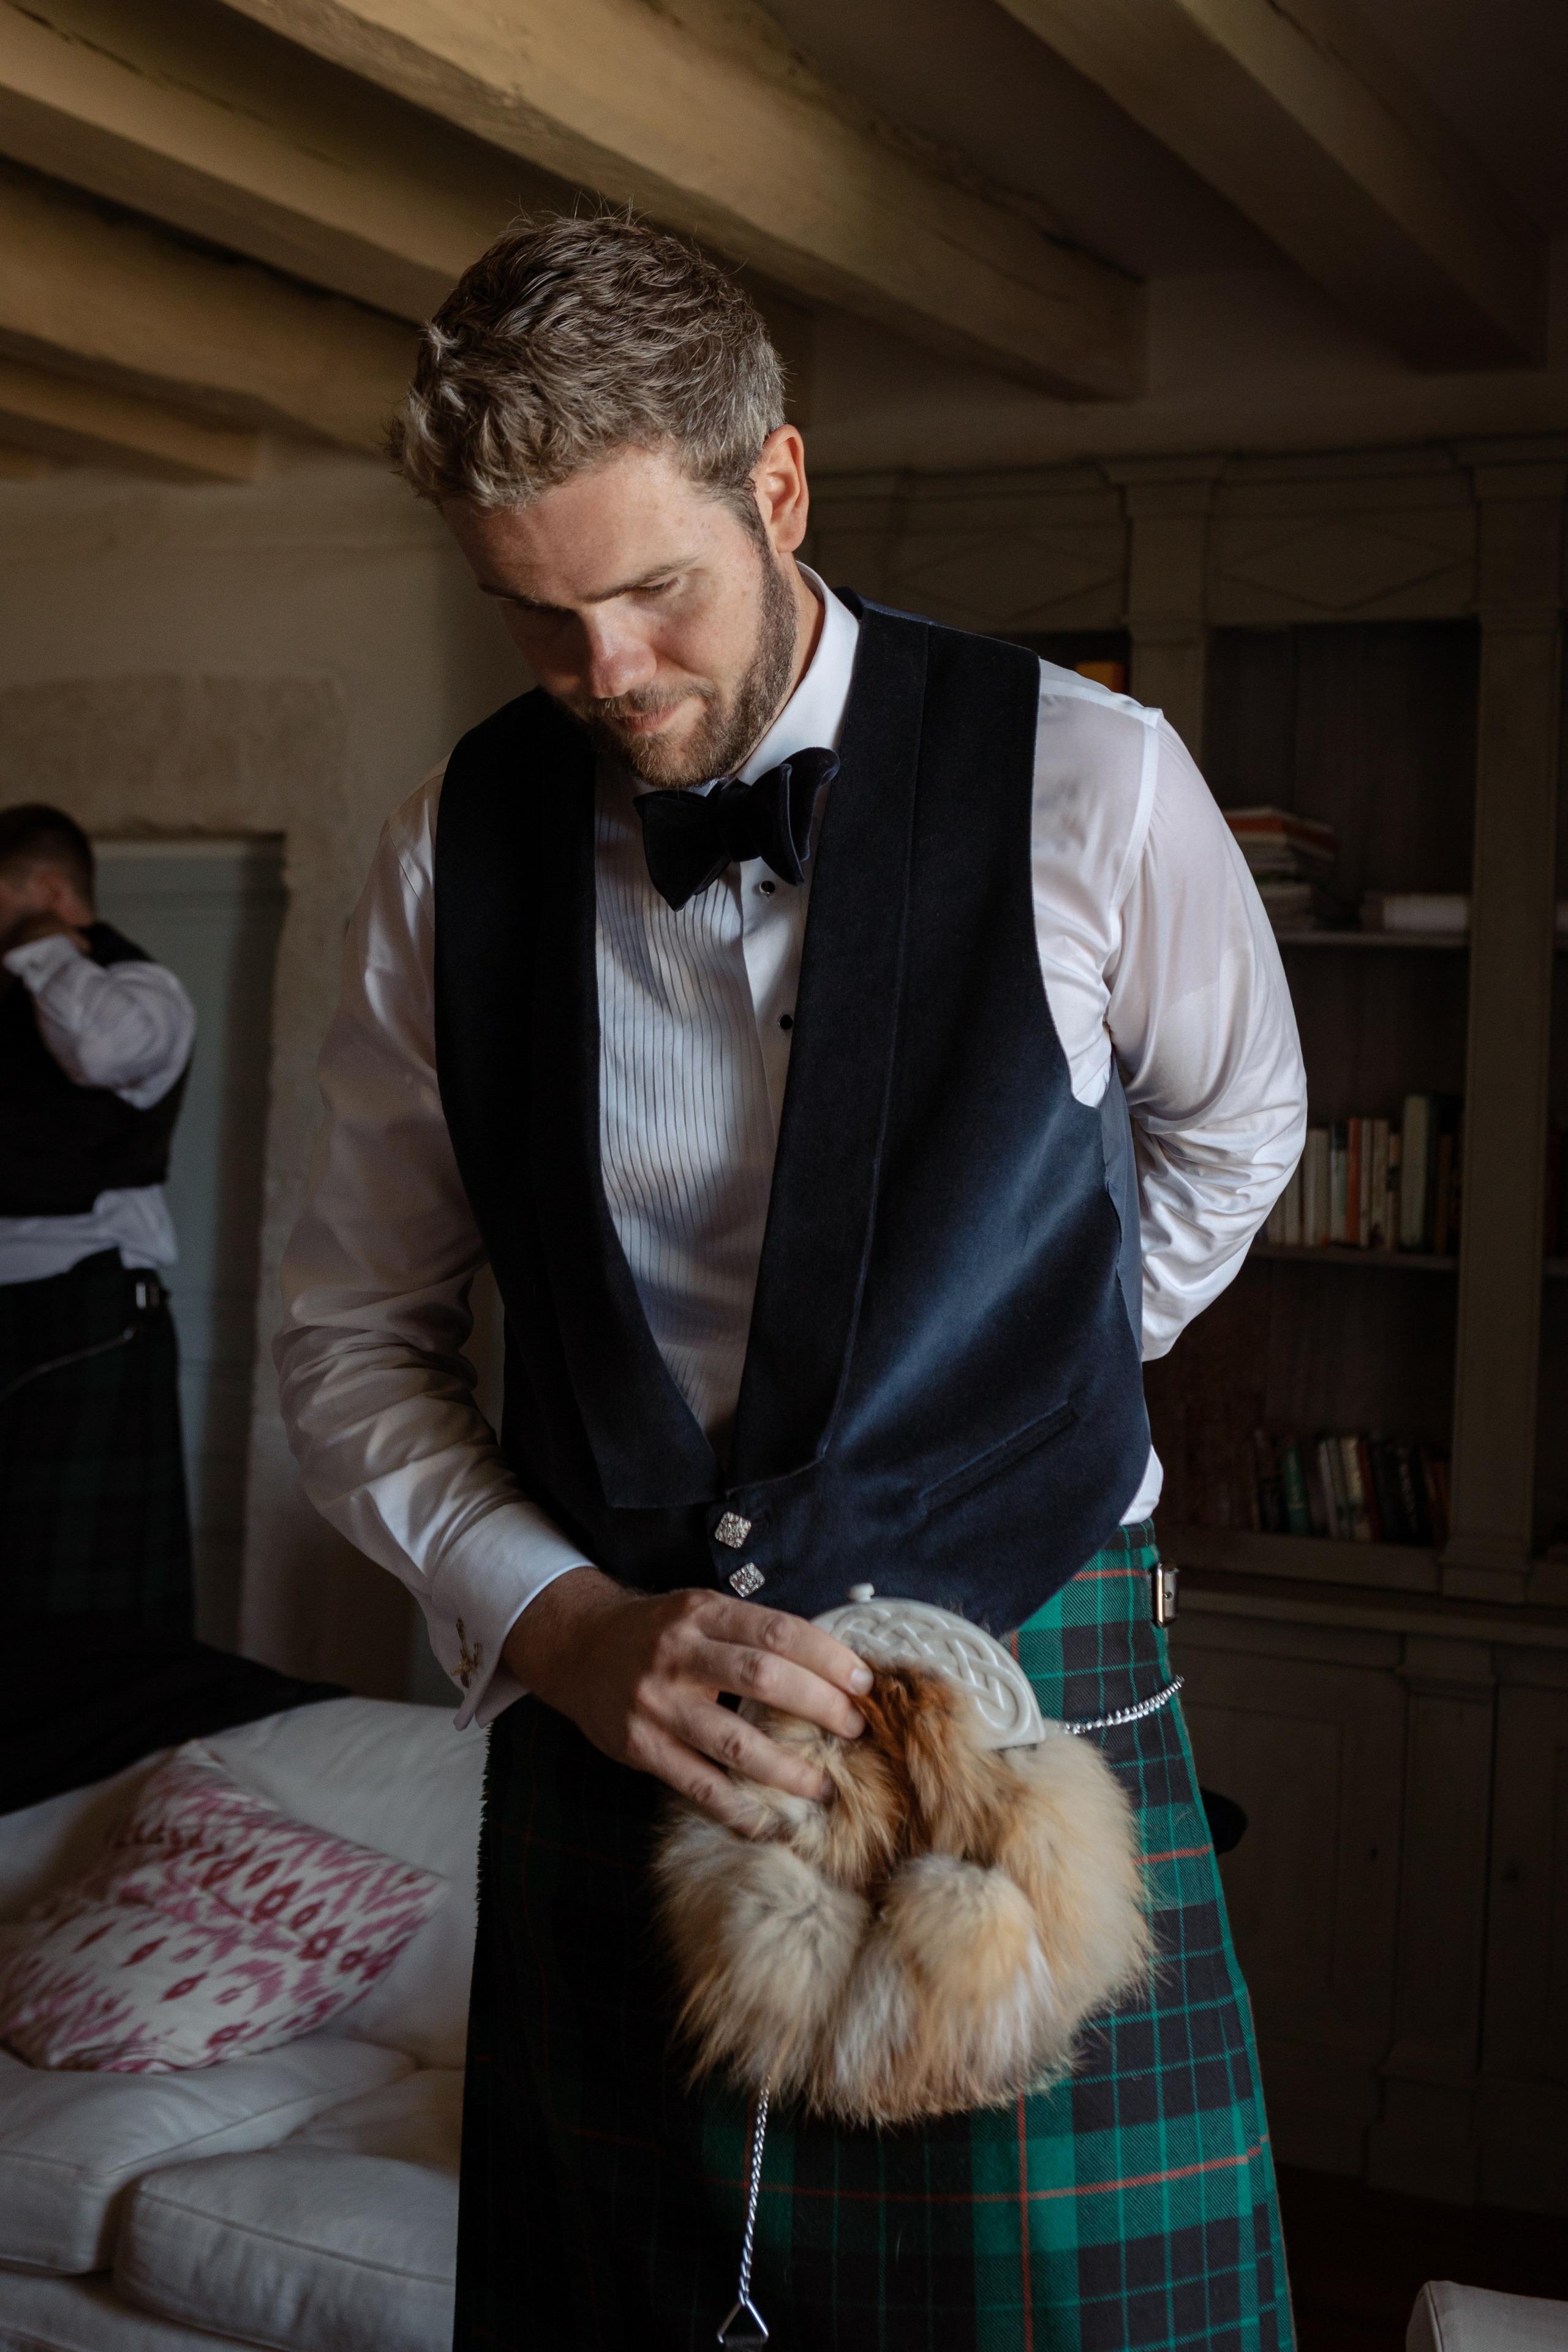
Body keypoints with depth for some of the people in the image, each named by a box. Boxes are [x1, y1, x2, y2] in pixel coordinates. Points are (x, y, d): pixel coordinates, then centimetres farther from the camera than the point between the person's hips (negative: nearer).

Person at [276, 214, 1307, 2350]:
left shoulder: (1089, 782, -8)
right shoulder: (461, 851, -1)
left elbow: (1233, 1124, 13)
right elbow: (357, 1336, 4)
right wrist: (559, 1621, -11)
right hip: (607, 1700, 2)